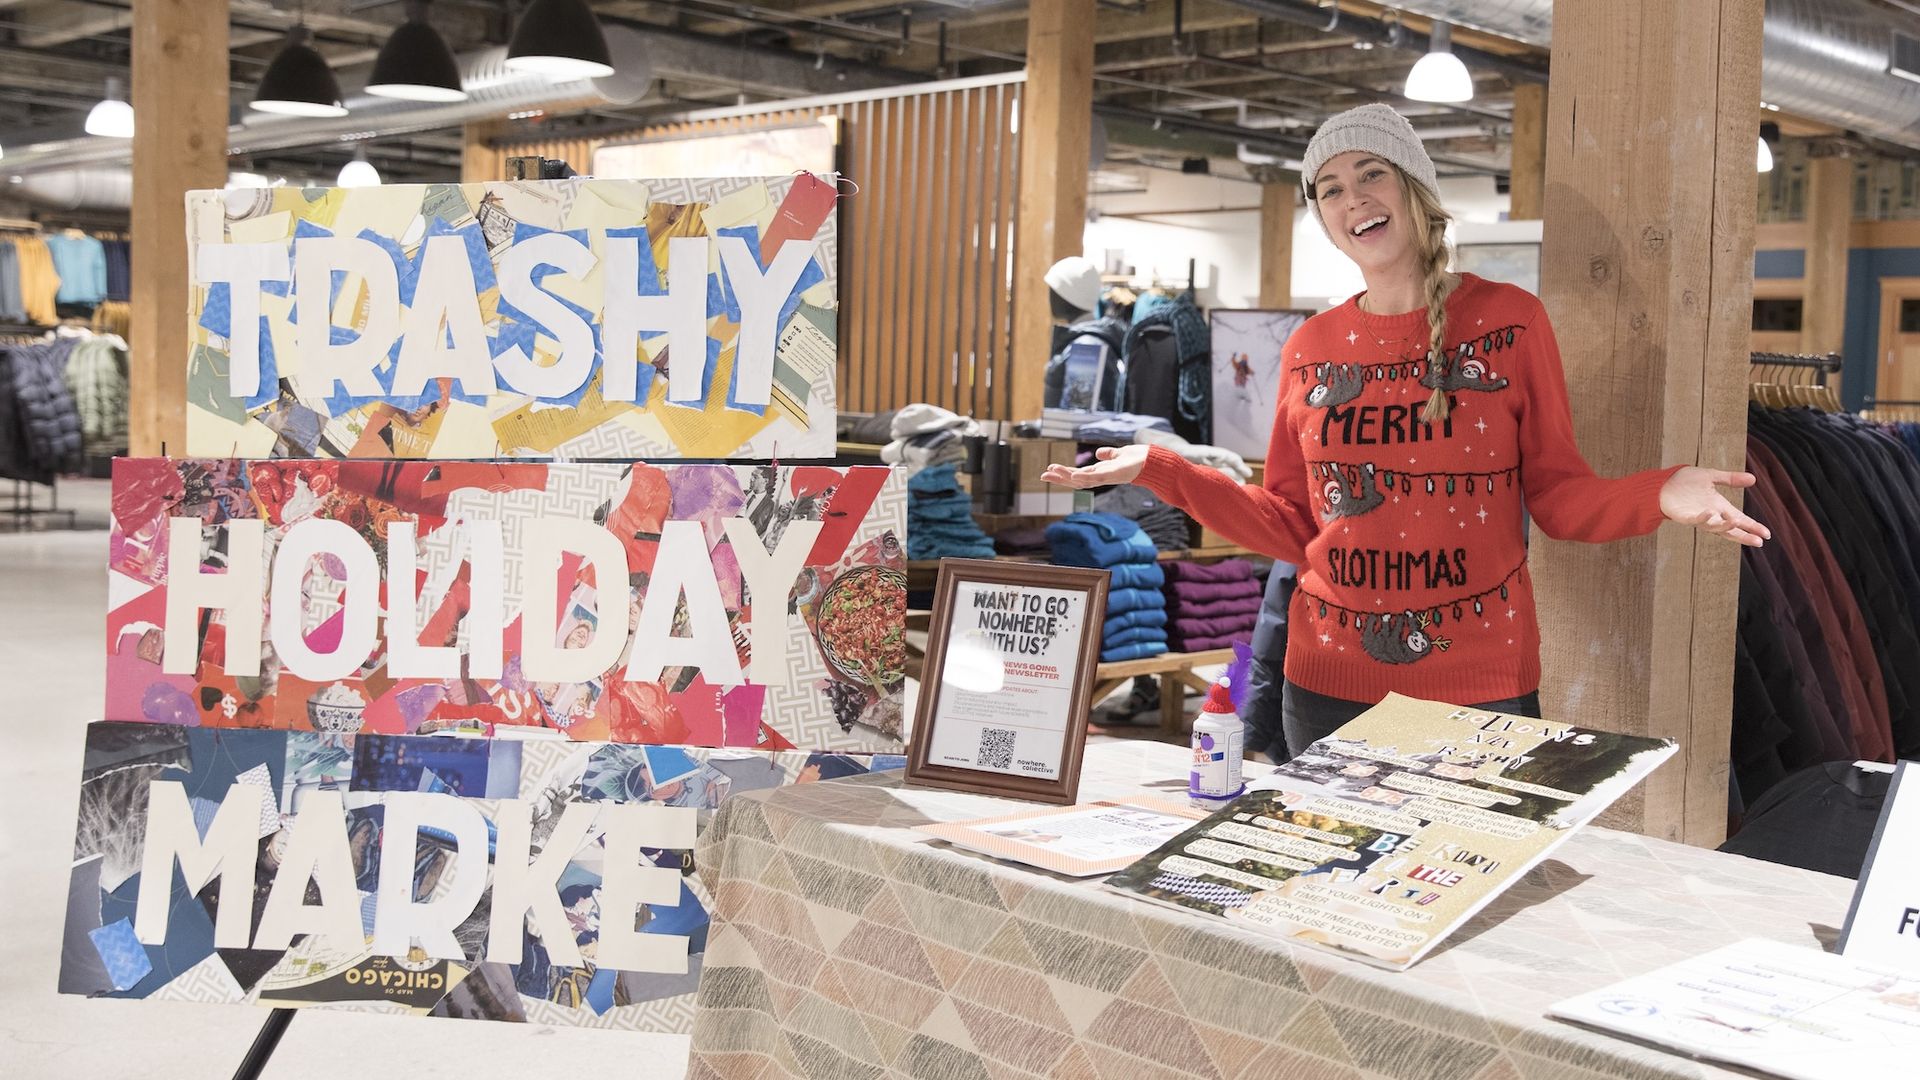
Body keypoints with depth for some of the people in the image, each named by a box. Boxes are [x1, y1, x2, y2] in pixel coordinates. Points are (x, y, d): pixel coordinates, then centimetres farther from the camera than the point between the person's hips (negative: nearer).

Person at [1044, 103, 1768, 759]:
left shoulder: (1511, 320, -2)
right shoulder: (1311, 350, 6)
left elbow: (1557, 496, 0)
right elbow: (1293, 525, 8)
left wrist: (1660, 495, -19)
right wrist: (1158, 471, 1)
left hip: (1482, 681, -2)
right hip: (1330, 682, 3)